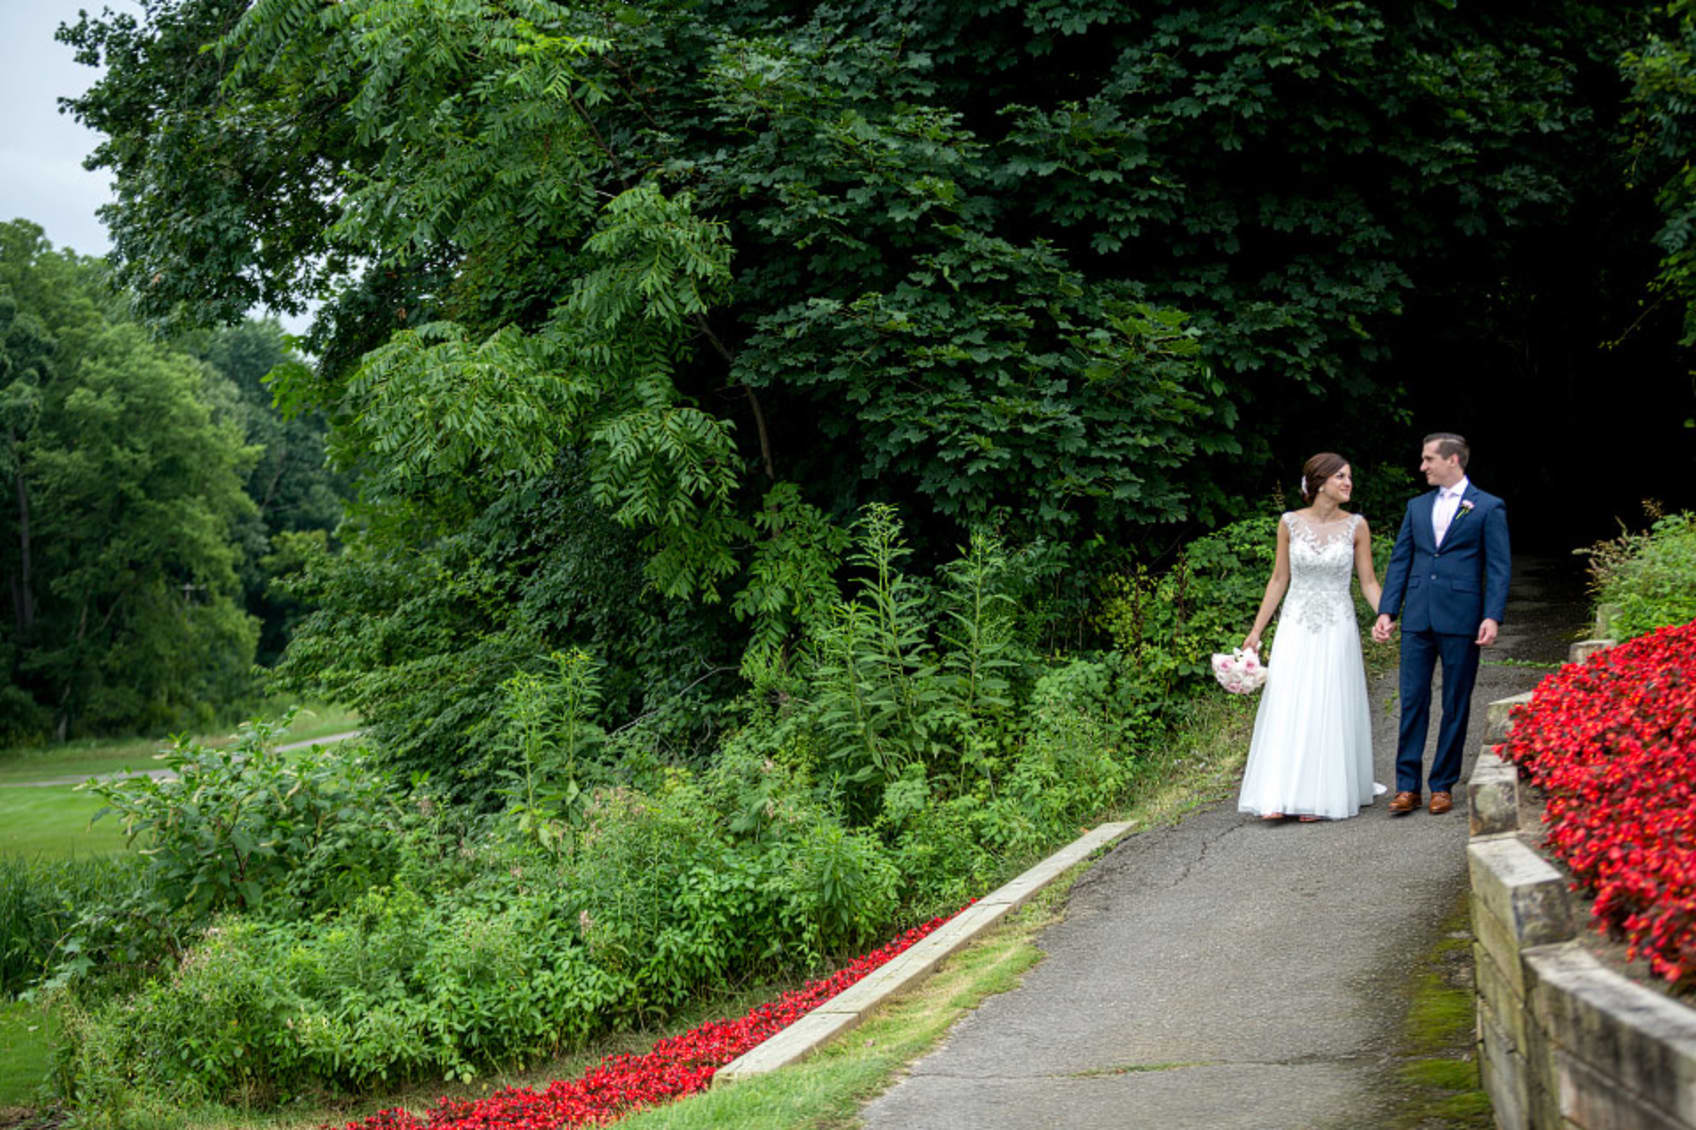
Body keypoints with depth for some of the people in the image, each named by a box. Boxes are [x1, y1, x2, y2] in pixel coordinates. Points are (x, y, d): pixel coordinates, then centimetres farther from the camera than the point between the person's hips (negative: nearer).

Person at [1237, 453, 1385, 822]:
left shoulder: (1356, 526, -1)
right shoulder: (1290, 523, 0)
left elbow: (1368, 582, 2)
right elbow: (1279, 579, 6)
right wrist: (1256, 630, 6)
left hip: (1337, 629, 0)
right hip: (1296, 626, 0)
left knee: (1329, 711, 0)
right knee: (1287, 709, -3)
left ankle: (1322, 797, 8)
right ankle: (1279, 796, -2)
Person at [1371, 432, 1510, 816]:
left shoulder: (1488, 508, 2)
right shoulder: (1417, 507, 15)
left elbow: (1498, 568, -3)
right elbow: (1399, 562, 14)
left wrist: (1492, 617, -14)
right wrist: (1386, 612, 5)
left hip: (1461, 621, -4)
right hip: (1418, 619, 4)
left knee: (1456, 705, 4)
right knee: (1412, 701, 1)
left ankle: (1443, 785, 12)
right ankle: (1407, 787, 4)